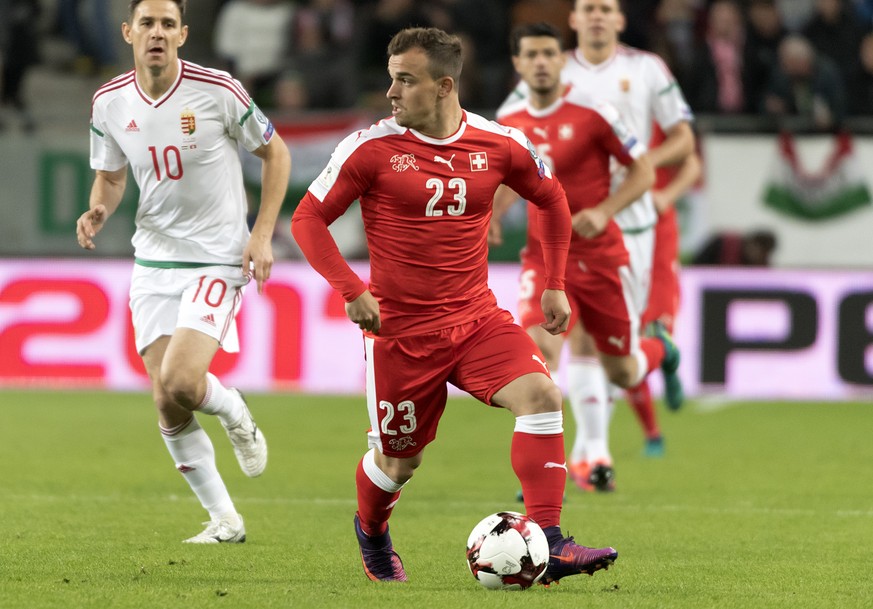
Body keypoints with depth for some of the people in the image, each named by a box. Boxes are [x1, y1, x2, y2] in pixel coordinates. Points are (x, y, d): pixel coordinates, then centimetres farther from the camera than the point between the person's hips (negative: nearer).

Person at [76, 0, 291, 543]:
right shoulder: (110, 103, -1)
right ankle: (225, 520, 16)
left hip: (217, 259, -4)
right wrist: (99, 212, -8)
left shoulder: (218, 91, -13)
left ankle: (236, 414, 13)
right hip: (153, 261, 4)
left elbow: (276, 153, 0)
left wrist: (262, 234, -7)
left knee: (180, 383, -22)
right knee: (168, 409, 0)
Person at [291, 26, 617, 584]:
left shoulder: (499, 145, -1)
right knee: (398, 460, 8)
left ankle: (548, 545, -25)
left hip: (478, 318, 2)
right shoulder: (372, 147, -9)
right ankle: (371, 532, 44)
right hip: (401, 329, -2)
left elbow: (551, 198, 18)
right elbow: (308, 219, -5)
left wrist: (555, 284, 12)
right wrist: (352, 290, -17)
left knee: (540, 395, -23)